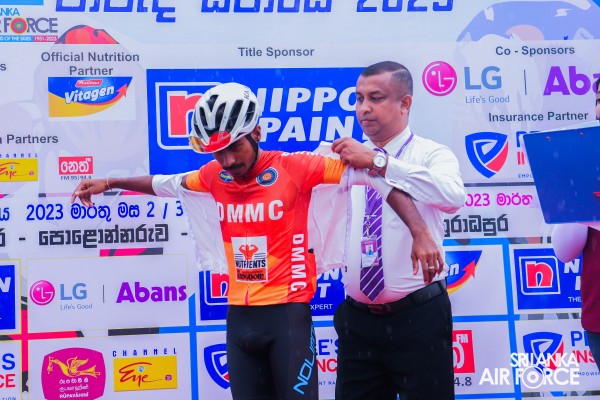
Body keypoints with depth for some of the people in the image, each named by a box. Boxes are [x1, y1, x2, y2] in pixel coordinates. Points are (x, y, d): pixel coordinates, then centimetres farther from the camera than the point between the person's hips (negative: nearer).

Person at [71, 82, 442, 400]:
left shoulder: (294, 167, -12)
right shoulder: (214, 175, 3)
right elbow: (166, 182, 22)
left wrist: (420, 232, -24)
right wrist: (109, 183, 28)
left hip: (287, 311, -5)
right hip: (239, 314, 5)